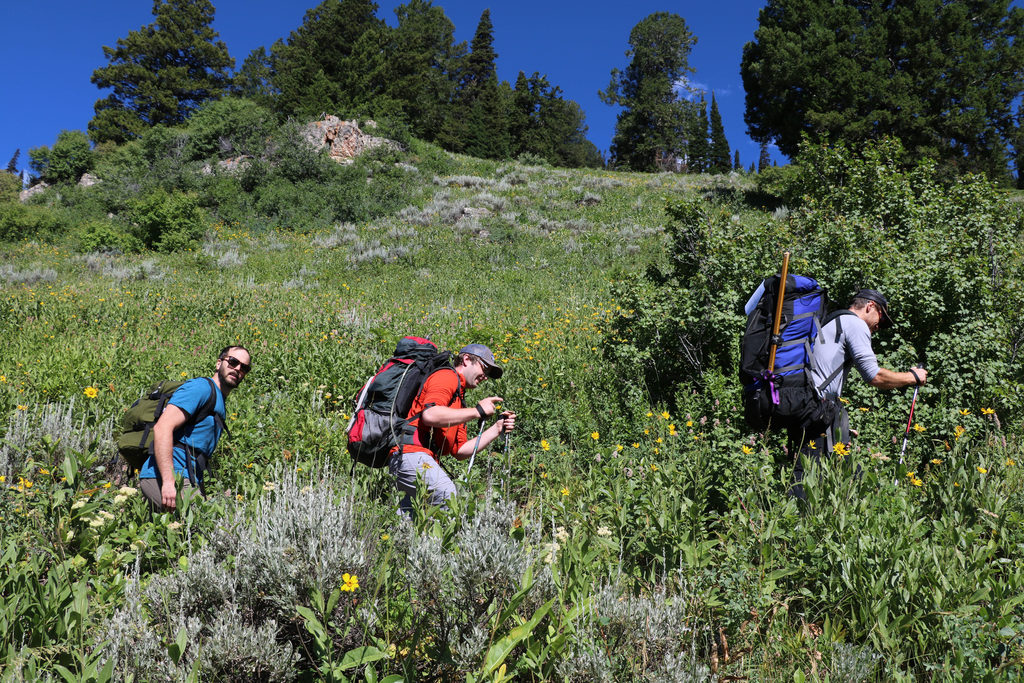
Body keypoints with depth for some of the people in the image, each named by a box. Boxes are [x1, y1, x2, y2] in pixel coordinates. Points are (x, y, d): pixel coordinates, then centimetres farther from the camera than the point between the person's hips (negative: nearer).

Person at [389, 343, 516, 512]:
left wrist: (497, 429, 18)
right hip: (411, 453, -10)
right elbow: (429, 415, -20)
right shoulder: (448, 376, 0)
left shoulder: (459, 400, 29)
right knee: (451, 499, -22)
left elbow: (459, 451, 21)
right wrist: (477, 411, -12)